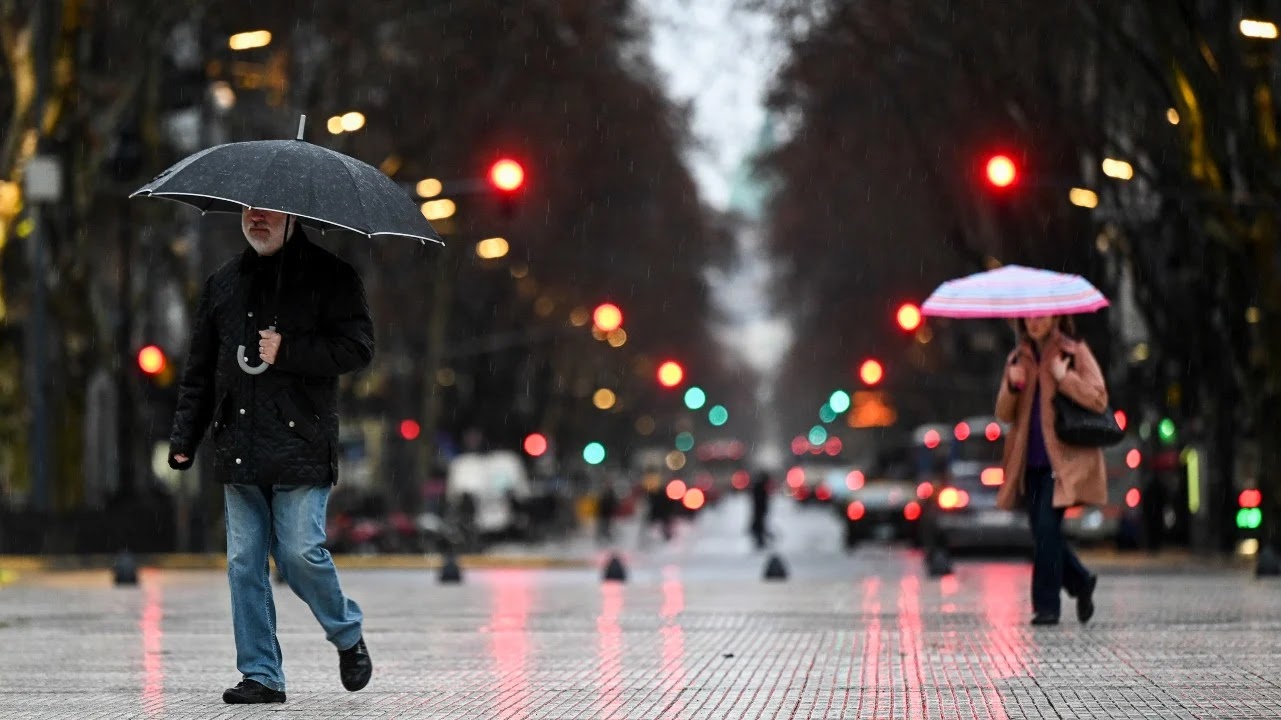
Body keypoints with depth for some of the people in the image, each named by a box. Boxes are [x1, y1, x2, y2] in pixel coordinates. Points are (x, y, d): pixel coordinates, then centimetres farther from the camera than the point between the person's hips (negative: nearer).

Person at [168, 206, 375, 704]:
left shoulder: (329, 276, 1)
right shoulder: (223, 284, 16)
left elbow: (358, 347, -7)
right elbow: (199, 370, 19)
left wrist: (287, 353, -15)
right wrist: (184, 438, 12)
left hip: (301, 446, -5)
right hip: (238, 452, 5)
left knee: (300, 553, -10)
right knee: (244, 564, 1)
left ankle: (348, 635, 17)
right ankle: (260, 675, 8)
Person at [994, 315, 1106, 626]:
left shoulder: (1075, 353, 1)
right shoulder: (1018, 358, 15)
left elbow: (1098, 399, -8)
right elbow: (1004, 414, 11)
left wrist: (1064, 377, -15)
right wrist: (1012, 386, -7)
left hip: (1062, 458, -5)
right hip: (1031, 460, 5)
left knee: (1047, 526, -16)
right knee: (1041, 531, 6)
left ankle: (1045, 606, -11)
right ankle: (1081, 581, 30)